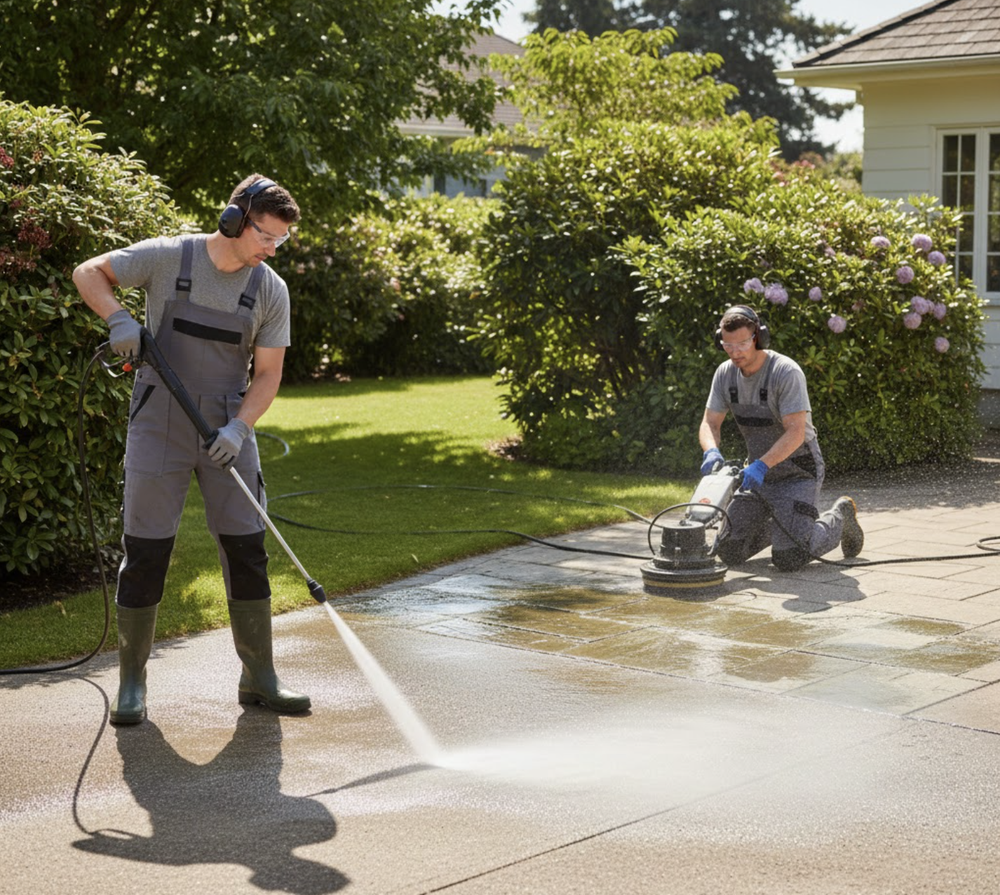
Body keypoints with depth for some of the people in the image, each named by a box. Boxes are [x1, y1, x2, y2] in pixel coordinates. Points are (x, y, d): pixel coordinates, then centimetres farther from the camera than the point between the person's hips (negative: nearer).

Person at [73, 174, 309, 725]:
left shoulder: (271, 290, 0)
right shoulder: (168, 258, -7)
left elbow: (267, 374, 0)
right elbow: (88, 273, 1)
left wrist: (239, 427, -16)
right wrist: (117, 317, -19)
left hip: (228, 431, 3)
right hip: (159, 429, -3)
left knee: (247, 550, 2)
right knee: (146, 551, -1)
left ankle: (258, 679, 14)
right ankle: (132, 681, 12)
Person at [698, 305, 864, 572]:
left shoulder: (787, 372, -23)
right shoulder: (725, 374, -3)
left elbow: (795, 433, -28)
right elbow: (709, 424, -3)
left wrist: (761, 465, -42)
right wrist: (711, 451, -26)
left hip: (798, 472, -6)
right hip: (759, 472, 6)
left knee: (789, 559, -17)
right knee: (729, 552, -1)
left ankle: (839, 518, 12)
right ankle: (786, 522, 26)